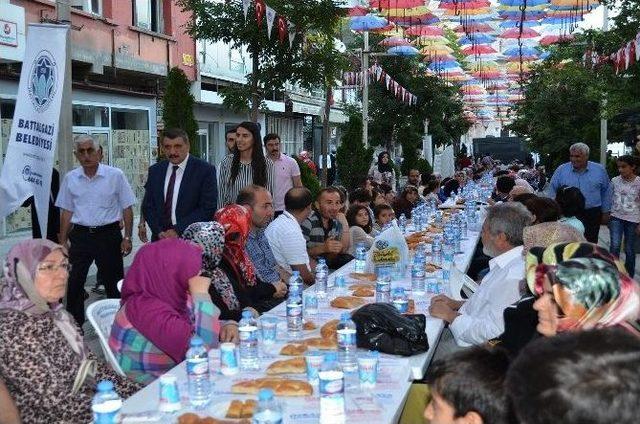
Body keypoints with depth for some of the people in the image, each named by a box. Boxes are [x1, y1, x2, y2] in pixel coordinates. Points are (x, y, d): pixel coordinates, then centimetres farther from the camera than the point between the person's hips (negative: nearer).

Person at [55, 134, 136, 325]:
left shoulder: (116, 175, -4)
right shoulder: (70, 178, 5)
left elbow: (127, 209, 0)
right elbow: (66, 212, 11)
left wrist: (127, 238, -5)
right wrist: (62, 242, 9)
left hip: (108, 234, -2)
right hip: (80, 236, 3)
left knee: (114, 284, 5)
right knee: (74, 284, 5)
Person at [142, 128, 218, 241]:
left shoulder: (205, 170, -7)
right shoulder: (154, 170, 8)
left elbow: (207, 208, -12)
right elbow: (148, 206, 9)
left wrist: (178, 230, -15)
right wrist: (159, 231, -8)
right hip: (160, 238, 3)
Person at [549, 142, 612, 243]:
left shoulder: (599, 170, 2)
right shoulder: (561, 170, -1)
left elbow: (606, 192, 11)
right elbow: (553, 190, 6)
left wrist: (605, 212, 11)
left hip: (592, 215, 1)